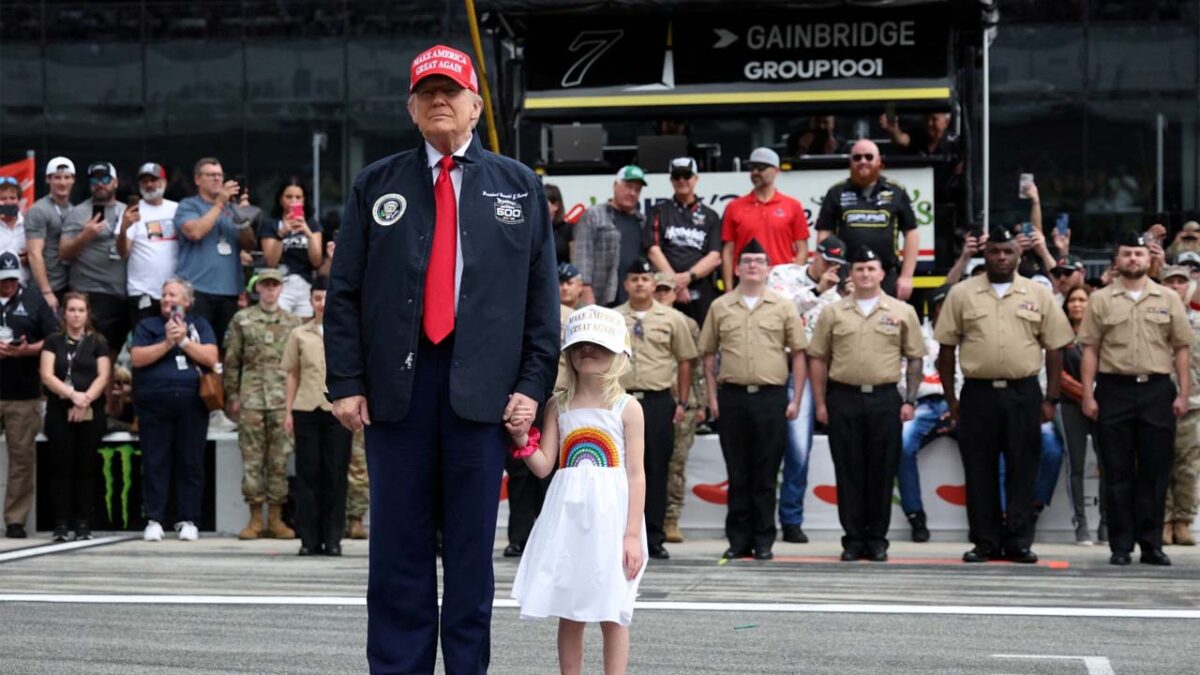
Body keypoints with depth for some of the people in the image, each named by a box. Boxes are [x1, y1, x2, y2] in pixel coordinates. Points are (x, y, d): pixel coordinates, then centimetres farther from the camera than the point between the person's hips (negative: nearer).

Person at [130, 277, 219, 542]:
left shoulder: (199, 325, 15)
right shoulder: (147, 326, 14)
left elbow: (211, 358, 1)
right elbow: (137, 358, -1)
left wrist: (183, 341, -6)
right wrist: (167, 343, -8)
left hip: (192, 403, 0)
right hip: (154, 403, 0)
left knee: (191, 463, 0)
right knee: (155, 463, -2)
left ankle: (188, 521, 4)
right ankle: (154, 520, 2)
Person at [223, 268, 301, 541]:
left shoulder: (293, 322, 11)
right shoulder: (241, 320, 7)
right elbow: (231, 361, 6)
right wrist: (232, 396, 0)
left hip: (284, 399, 1)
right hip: (251, 398, -1)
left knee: (280, 459, 1)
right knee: (252, 458, 0)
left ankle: (275, 518, 7)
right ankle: (255, 517, 6)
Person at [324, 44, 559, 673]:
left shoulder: (519, 186, 11)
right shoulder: (376, 185, 10)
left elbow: (542, 294, 7)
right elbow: (344, 292, 7)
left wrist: (532, 383, -2)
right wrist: (346, 383, -1)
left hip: (481, 385, 0)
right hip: (396, 382, 0)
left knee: (472, 545, 4)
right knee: (398, 545, 3)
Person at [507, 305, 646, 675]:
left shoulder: (627, 408, -2)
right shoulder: (558, 406, 6)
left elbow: (636, 475, -4)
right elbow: (543, 466, 4)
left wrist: (632, 533, -10)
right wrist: (522, 438, -13)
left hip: (609, 517, -3)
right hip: (567, 518, 3)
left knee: (611, 614, 0)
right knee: (568, 612, 8)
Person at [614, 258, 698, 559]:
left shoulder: (672, 319, 4)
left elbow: (685, 361, 7)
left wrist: (682, 403, 3)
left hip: (658, 401, -1)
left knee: (657, 469, 2)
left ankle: (654, 538, 8)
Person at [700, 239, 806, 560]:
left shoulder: (783, 308, 5)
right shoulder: (720, 307, 9)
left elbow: (798, 353, 5)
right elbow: (709, 355, 12)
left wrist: (796, 399, -1)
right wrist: (712, 397, 5)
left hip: (771, 396, -1)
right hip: (732, 396, 1)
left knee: (766, 473, 2)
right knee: (737, 472, 5)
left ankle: (764, 540, 9)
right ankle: (738, 539, 12)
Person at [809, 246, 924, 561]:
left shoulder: (902, 312, 5)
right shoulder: (832, 312, 7)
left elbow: (915, 358, 7)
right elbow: (818, 359, 8)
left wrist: (910, 400, -1)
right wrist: (820, 403, 2)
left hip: (885, 398, 0)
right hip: (843, 397, 1)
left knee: (882, 471, 2)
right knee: (848, 471, 3)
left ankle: (877, 539, 11)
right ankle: (853, 539, 10)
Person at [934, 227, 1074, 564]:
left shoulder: (1038, 294, 6)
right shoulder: (961, 294, 5)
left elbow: (1054, 349, 7)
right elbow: (946, 349, 6)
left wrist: (1051, 399, 2)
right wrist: (951, 399, 2)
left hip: (1023, 394, 0)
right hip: (978, 393, 0)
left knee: (1022, 471, 2)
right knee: (980, 472, 3)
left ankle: (1019, 542, 8)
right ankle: (986, 542, 11)